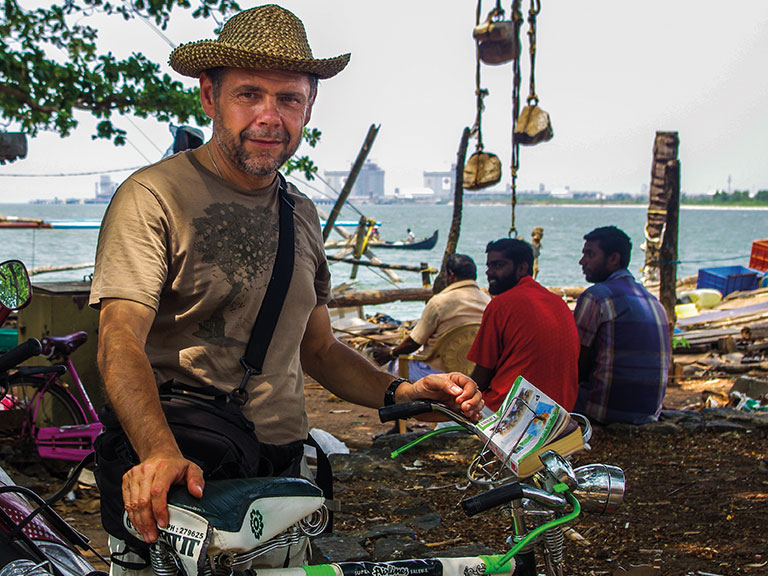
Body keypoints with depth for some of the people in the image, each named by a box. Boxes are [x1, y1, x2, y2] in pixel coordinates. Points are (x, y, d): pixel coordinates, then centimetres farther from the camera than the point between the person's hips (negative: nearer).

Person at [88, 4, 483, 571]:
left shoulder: (301, 213, 14)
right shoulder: (154, 195, -8)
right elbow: (120, 341, -19)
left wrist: (406, 393, 2)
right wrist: (161, 452, -36)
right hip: (186, 481, -5)